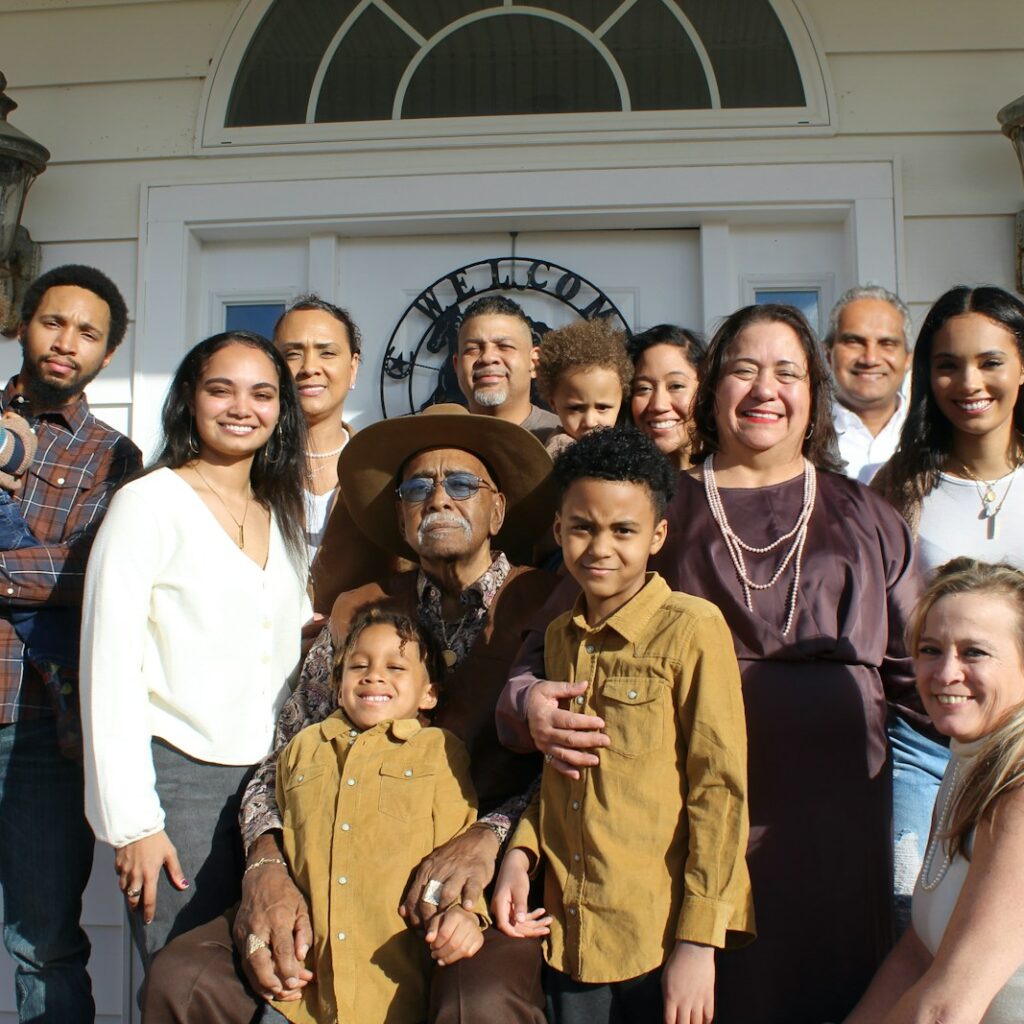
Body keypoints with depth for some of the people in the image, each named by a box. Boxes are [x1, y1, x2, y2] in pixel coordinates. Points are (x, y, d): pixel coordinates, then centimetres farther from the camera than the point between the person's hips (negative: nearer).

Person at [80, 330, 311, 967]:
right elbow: (110, 668, -9)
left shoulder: (283, 514, 12)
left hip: (273, 780, 5)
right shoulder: (150, 503, -6)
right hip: (180, 777, -5)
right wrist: (132, 820, -11)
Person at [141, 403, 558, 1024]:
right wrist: (266, 867, -8)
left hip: (492, 887, -3)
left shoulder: (549, 608, 1)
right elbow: (284, 762, 10)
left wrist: (491, 835, -21)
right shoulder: (357, 614, 12)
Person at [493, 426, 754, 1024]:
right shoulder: (560, 636, 7)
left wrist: (699, 941, -13)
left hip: (661, 941, -5)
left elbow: (720, 790, -13)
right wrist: (520, 853, 0)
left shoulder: (692, 628, -12)